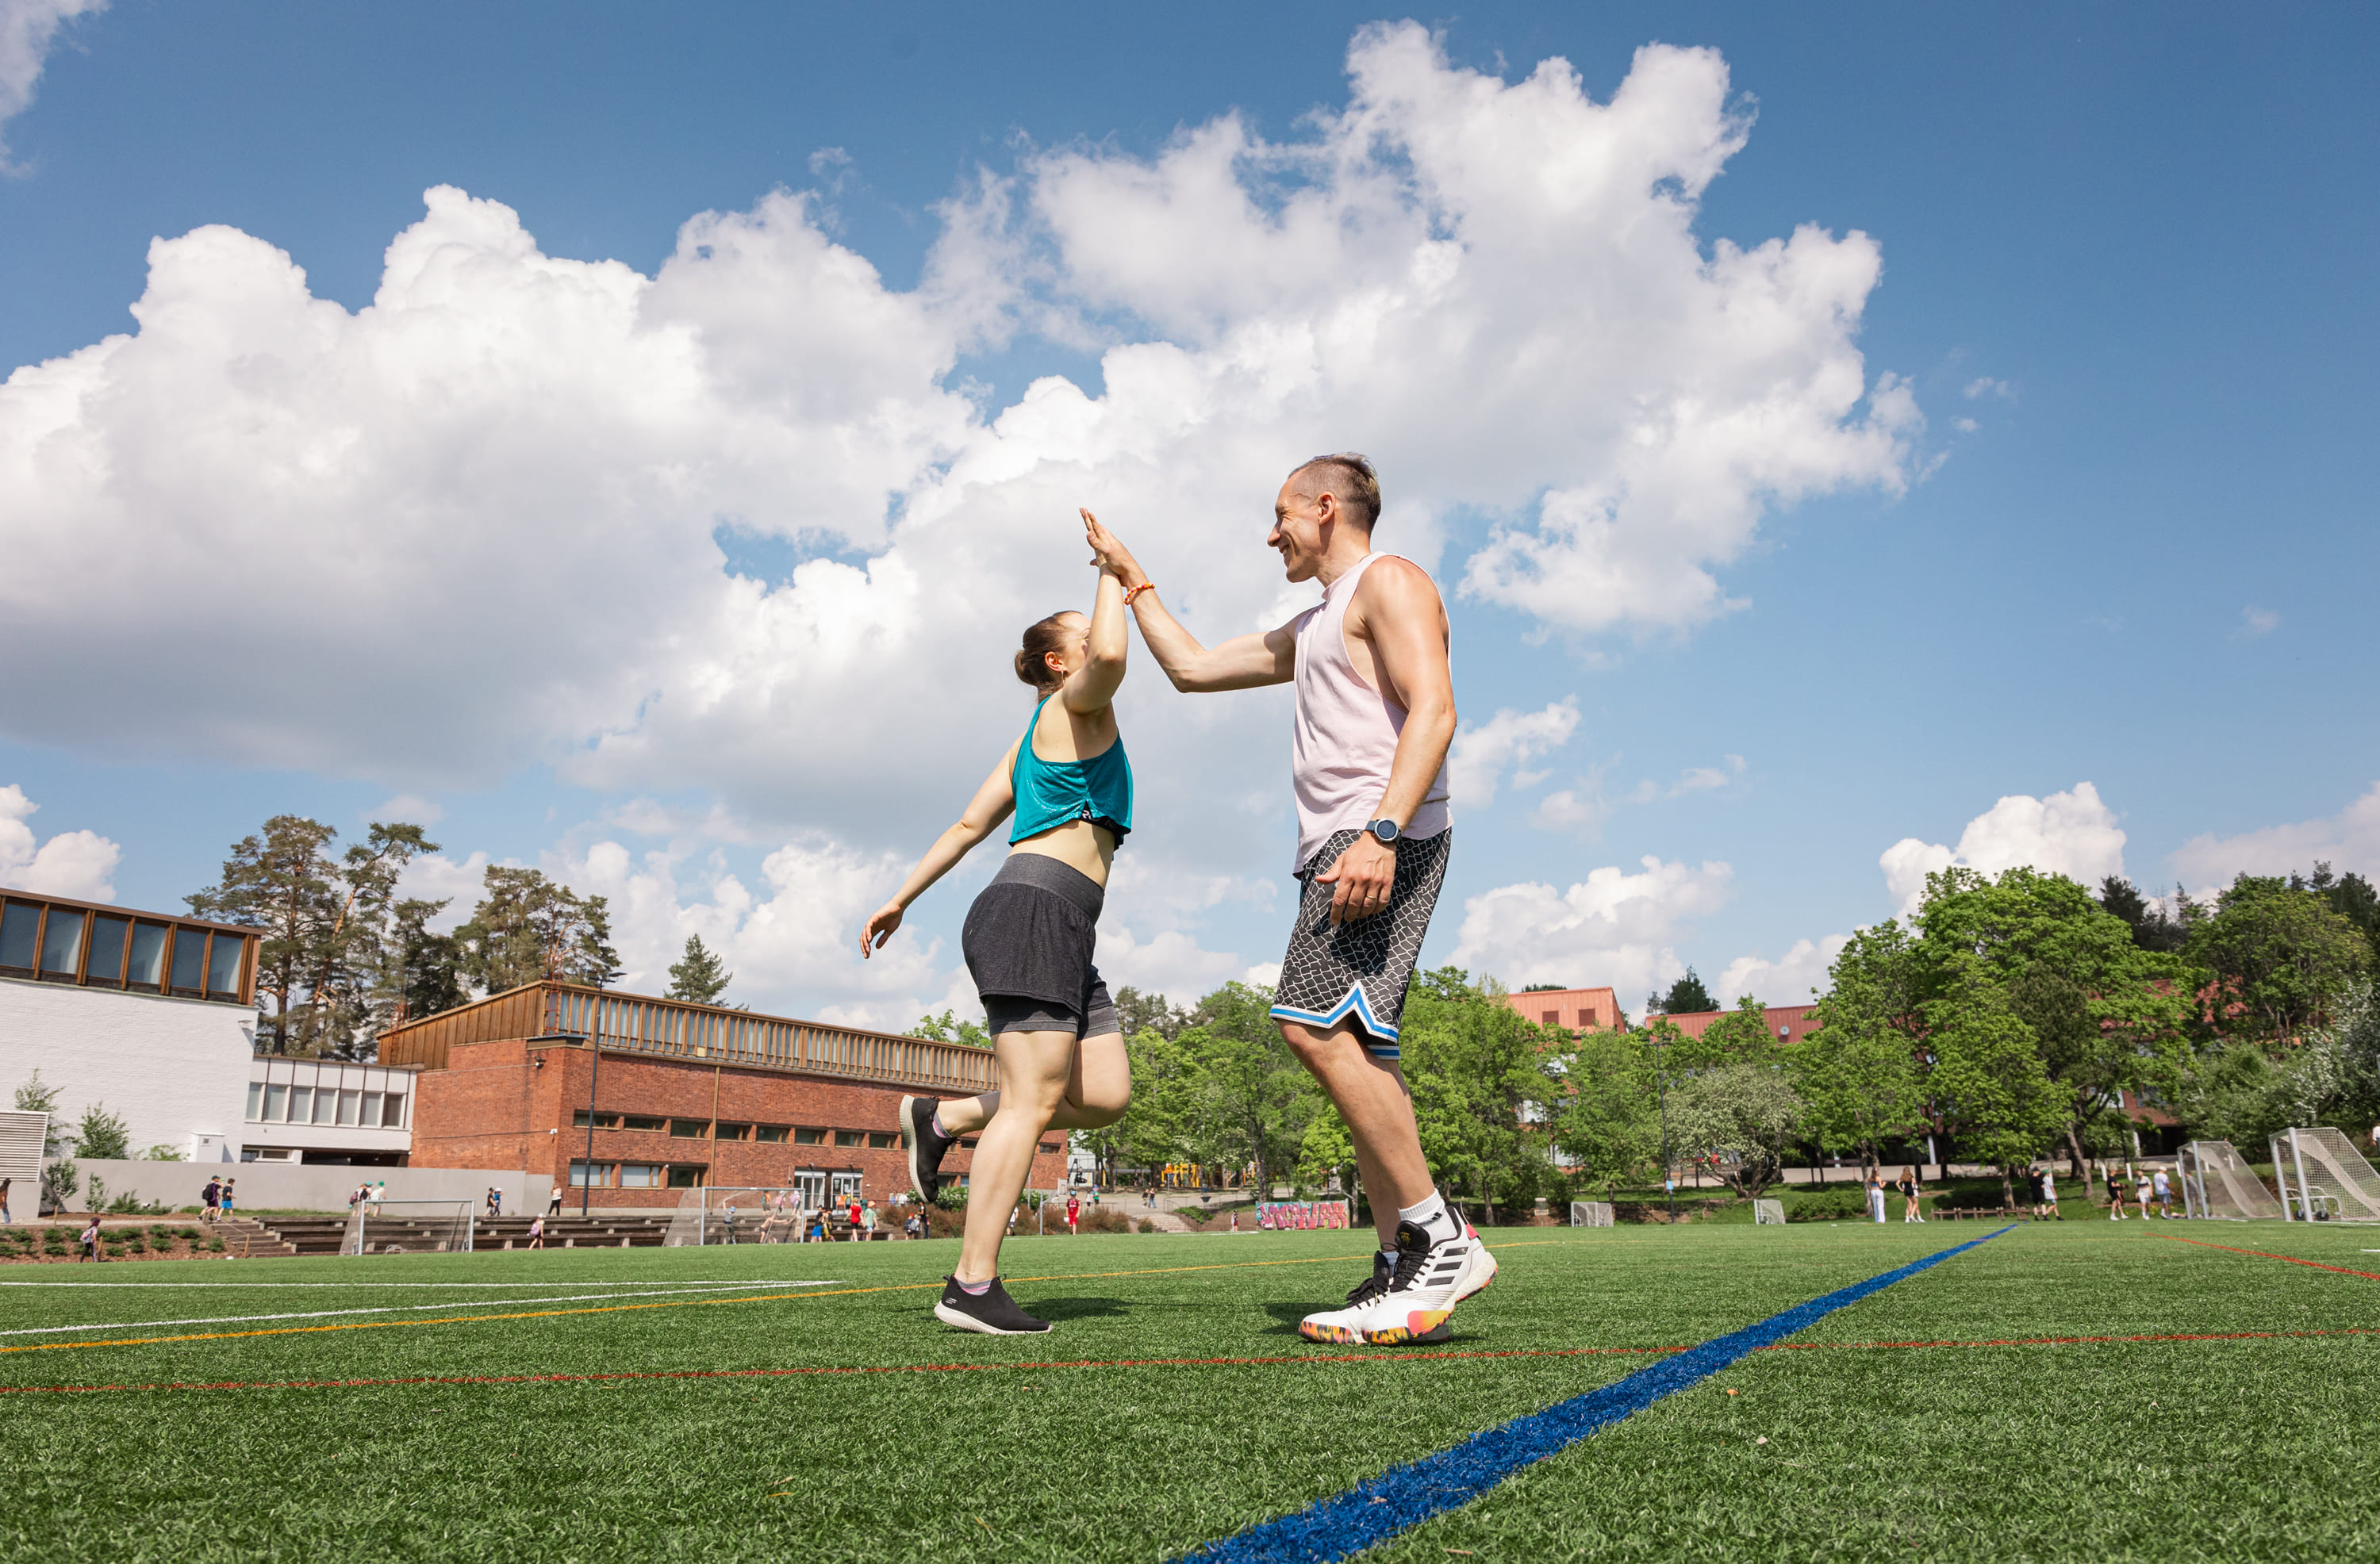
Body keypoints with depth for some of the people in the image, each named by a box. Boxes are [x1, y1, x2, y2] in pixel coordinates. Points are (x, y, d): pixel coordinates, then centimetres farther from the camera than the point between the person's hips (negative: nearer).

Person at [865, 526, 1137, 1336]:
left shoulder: (1034, 736, 28)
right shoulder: (1075, 705, 2)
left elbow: (968, 824, 26)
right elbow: (1112, 655, -22)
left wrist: (901, 898, 25)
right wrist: (1112, 571, -5)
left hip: (1064, 931, 10)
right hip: (1036, 907, -10)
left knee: (1104, 1096, 2)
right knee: (1035, 1100, -11)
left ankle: (941, 1118, 12)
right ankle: (972, 1286, -7)